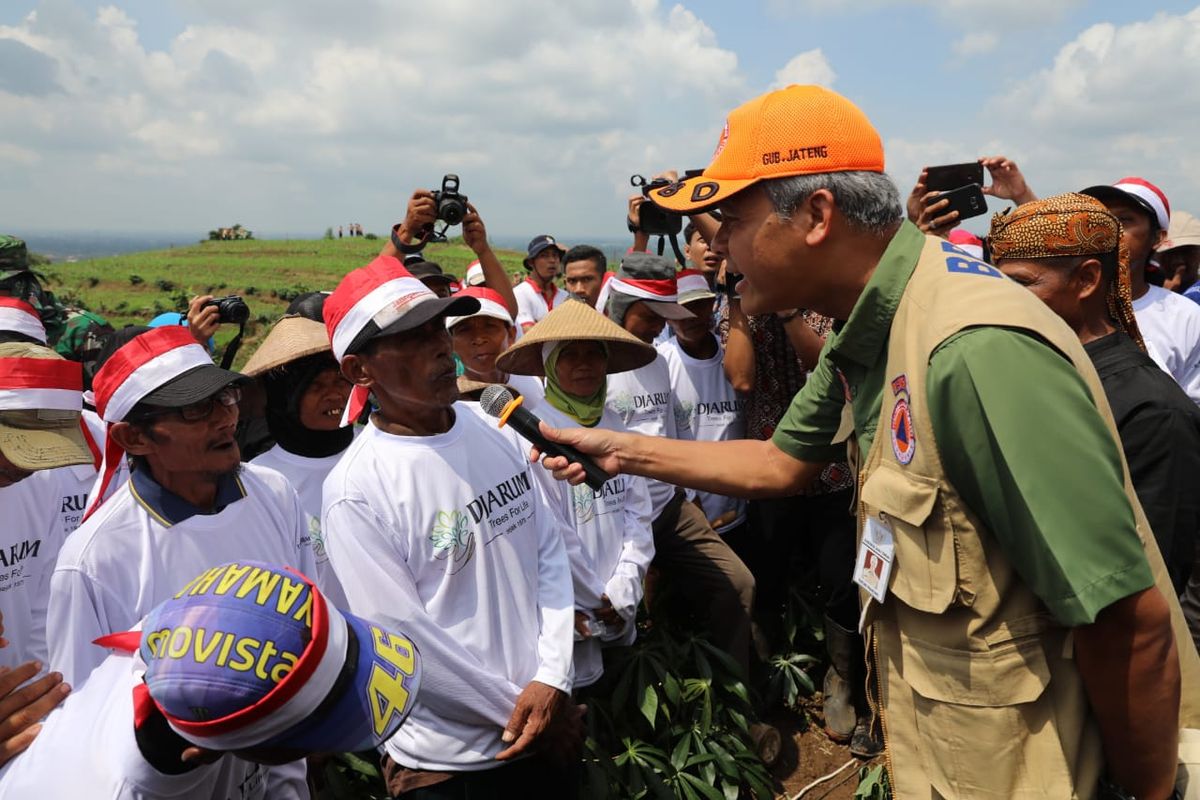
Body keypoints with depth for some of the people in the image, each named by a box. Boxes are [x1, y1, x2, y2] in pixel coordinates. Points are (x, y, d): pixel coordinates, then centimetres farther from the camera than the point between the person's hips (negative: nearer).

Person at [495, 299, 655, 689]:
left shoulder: (614, 425, 6)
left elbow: (637, 513, 4)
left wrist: (624, 590, -7)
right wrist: (599, 608, -8)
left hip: (621, 613, 6)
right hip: (573, 619, -6)